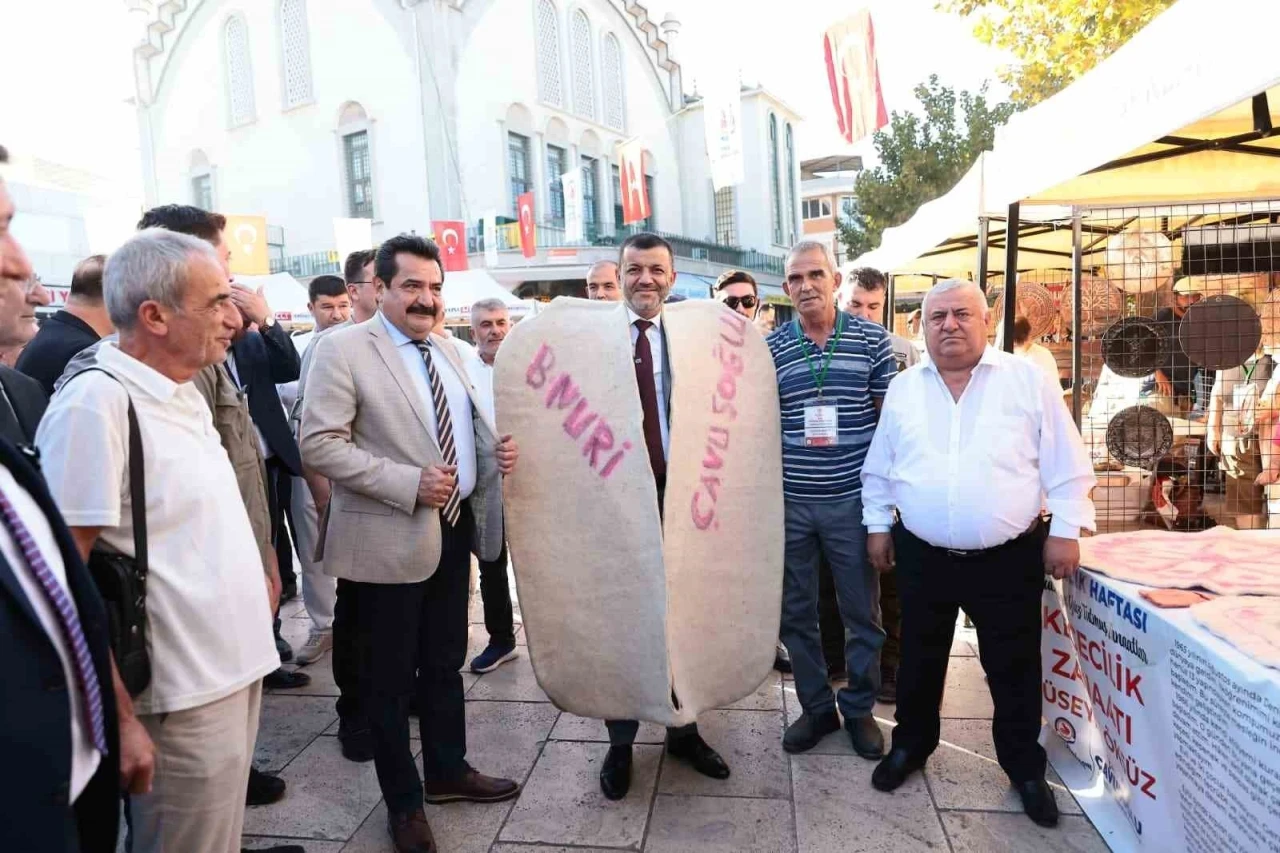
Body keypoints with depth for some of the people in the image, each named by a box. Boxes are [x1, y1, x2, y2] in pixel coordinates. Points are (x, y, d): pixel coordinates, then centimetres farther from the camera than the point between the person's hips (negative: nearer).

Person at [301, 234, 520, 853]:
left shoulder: (446, 352, 10)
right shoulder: (343, 350, -11)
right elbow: (319, 443, -18)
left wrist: (498, 448, -3)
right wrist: (410, 484, -23)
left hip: (454, 527, 7)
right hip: (389, 540, -6)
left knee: (445, 664, 20)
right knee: (389, 676, 9)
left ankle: (447, 771, 39)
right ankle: (402, 800, 28)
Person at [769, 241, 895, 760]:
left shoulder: (871, 340, -1)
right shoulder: (770, 348, 2)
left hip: (853, 499, -1)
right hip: (789, 502, 1)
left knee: (863, 612, 10)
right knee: (796, 612, 11)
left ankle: (859, 708, 31)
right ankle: (816, 707, 30)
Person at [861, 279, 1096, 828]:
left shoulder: (1027, 379, -4)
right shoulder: (903, 389, 4)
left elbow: (1065, 464, -3)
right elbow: (879, 469, 10)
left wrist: (1066, 529, -6)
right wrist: (877, 524, 8)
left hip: (1008, 558, -2)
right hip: (922, 556, 2)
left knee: (1014, 670, 12)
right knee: (919, 662, 17)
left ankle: (1025, 768, 34)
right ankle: (911, 743, 39)